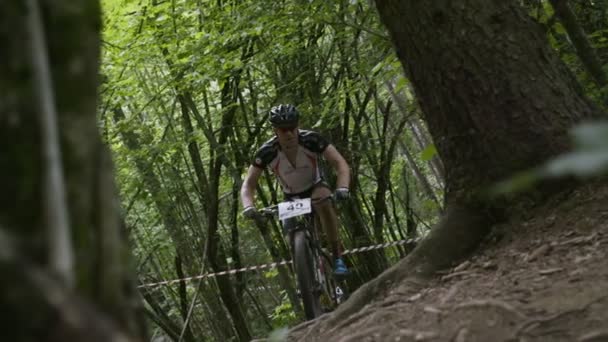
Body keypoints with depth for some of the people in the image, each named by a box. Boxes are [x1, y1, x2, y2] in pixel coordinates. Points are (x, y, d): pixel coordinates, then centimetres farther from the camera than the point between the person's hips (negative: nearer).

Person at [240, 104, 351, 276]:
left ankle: (337, 257, -25)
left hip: (315, 188, -1)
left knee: (323, 201, -35)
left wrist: (342, 188, -49)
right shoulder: (267, 152, -26)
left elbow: (340, 164, -31)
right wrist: (248, 207, -41)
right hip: (291, 197, 2)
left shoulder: (311, 139, -28)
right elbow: (248, 184, -21)